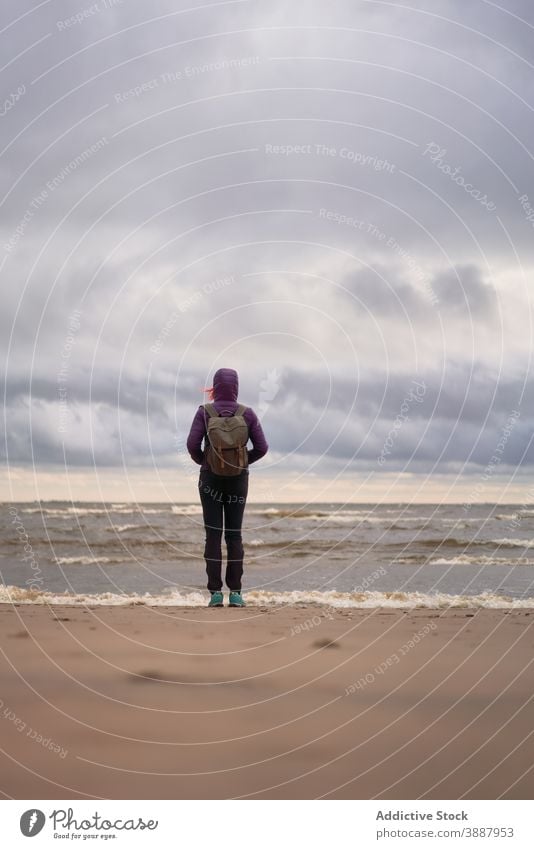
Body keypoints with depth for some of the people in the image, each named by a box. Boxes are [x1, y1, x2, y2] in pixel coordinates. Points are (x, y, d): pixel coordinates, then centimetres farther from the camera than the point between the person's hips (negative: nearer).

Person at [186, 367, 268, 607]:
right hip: (238, 479, 1)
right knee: (234, 535, 7)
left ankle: (216, 593, -2)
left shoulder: (204, 412, -6)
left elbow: (192, 444, -13)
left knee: (213, 535, 2)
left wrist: (202, 461, 9)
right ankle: (235, 593, 4)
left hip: (211, 479, -1)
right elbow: (261, 447, -4)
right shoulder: (248, 414, -2)